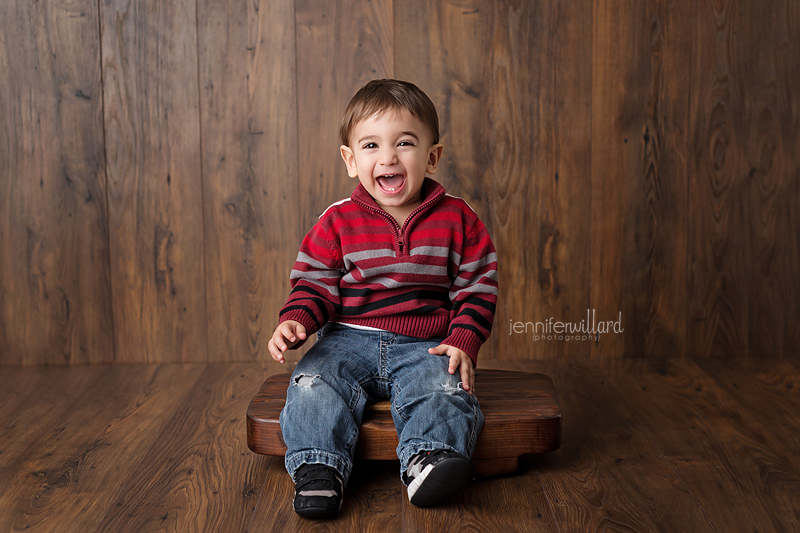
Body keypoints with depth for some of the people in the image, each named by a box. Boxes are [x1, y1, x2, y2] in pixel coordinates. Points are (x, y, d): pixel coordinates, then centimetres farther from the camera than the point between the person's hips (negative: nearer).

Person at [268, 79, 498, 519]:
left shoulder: (457, 219, 2)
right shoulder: (337, 222, 2)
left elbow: (477, 288, 5)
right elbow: (314, 283, 4)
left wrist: (463, 343, -8)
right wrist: (295, 321, -16)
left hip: (425, 347, 0)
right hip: (349, 340, 1)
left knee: (445, 389, -29)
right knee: (313, 385, -24)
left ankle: (426, 462, -37)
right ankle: (317, 469, -24)